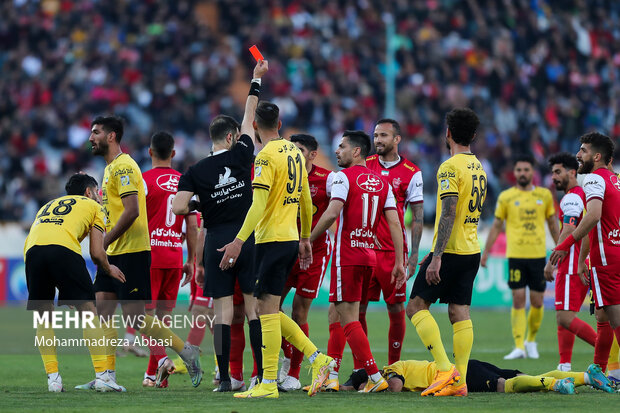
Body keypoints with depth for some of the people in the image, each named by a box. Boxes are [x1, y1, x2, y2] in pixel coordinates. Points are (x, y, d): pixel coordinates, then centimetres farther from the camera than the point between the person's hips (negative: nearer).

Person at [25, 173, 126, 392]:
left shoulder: (48, 205, 40)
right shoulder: (93, 206, 26)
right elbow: (97, 253, 16)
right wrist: (109, 270, 35)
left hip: (32, 251, 4)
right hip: (63, 249, -4)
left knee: (44, 317, 17)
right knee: (88, 310, 4)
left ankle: (53, 378, 8)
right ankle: (102, 375, -3)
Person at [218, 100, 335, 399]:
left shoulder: (266, 156, -12)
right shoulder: (295, 152, 13)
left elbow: (258, 206, -20)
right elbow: (306, 201, 19)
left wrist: (238, 241, -22)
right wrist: (306, 239, 27)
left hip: (271, 240, -8)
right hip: (291, 239, 8)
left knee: (267, 309, -6)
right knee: (269, 309, 14)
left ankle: (268, 385, -6)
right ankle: (318, 359, 8)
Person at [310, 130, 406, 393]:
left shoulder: (344, 177, -7)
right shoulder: (382, 182, 12)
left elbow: (331, 214, -18)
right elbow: (394, 223, 7)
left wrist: (307, 241, -9)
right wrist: (399, 262, 8)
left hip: (347, 256, -7)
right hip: (369, 256, 7)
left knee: (349, 319, -7)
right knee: (338, 314, 15)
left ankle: (375, 378, -14)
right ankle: (330, 376, 15)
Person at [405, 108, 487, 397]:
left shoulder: (450, 167, -13)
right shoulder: (478, 168, 15)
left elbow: (448, 214, -21)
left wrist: (437, 257, -23)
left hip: (451, 251, -8)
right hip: (472, 251, 8)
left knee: (416, 306, -2)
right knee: (459, 312, 7)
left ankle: (445, 369, -12)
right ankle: (459, 382, 2)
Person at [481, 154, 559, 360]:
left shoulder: (545, 195, 7)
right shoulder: (506, 197, 3)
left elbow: (553, 224, 16)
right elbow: (496, 226, 8)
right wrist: (485, 252, 6)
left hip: (538, 255, 2)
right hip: (515, 256, -2)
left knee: (537, 302, 2)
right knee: (518, 300, -8)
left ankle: (531, 341, 23)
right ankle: (519, 347, -7)